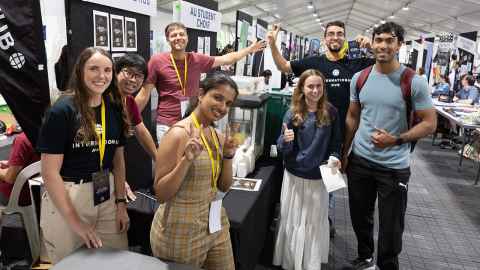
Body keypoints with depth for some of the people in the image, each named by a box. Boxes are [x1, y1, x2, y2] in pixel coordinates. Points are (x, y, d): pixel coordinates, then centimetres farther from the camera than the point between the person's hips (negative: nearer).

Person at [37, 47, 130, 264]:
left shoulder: (114, 109, 2)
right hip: (65, 198, -4)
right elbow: (50, 172, -15)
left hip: (107, 195, 5)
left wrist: (121, 203, 4)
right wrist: (75, 222, -14)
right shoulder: (62, 110, -14)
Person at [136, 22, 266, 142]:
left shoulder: (197, 59, 2)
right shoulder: (157, 61, -8)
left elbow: (226, 59, 14)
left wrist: (250, 49, 18)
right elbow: (144, 95, -5)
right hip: (167, 125, -4)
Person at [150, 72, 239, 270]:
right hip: (182, 232, -7)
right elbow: (161, 194, -19)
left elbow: (224, 186, 8)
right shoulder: (179, 134, -19)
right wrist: (187, 160, -30)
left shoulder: (217, 135, 3)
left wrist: (228, 155, -7)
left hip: (216, 225, 7)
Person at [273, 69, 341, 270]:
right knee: (293, 220, 10)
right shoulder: (292, 114, -9)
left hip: (320, 176, 2)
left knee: (315, 222, 14)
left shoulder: (331, 112, -4)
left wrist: (335, 157, -10)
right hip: (295, 176, -1)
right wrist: (286, 140, -28)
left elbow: (335, 142, 9)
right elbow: (282, 149, -7)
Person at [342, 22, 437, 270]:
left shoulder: (414, 82, -10)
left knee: (391, 226, 8)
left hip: (394, 167, -3)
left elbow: (429, 123, -7)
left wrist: (396, 140, -21)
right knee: (360, 216, 18)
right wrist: (344, 153, 10)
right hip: (359, 160, 4)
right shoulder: (360, 78, 2)